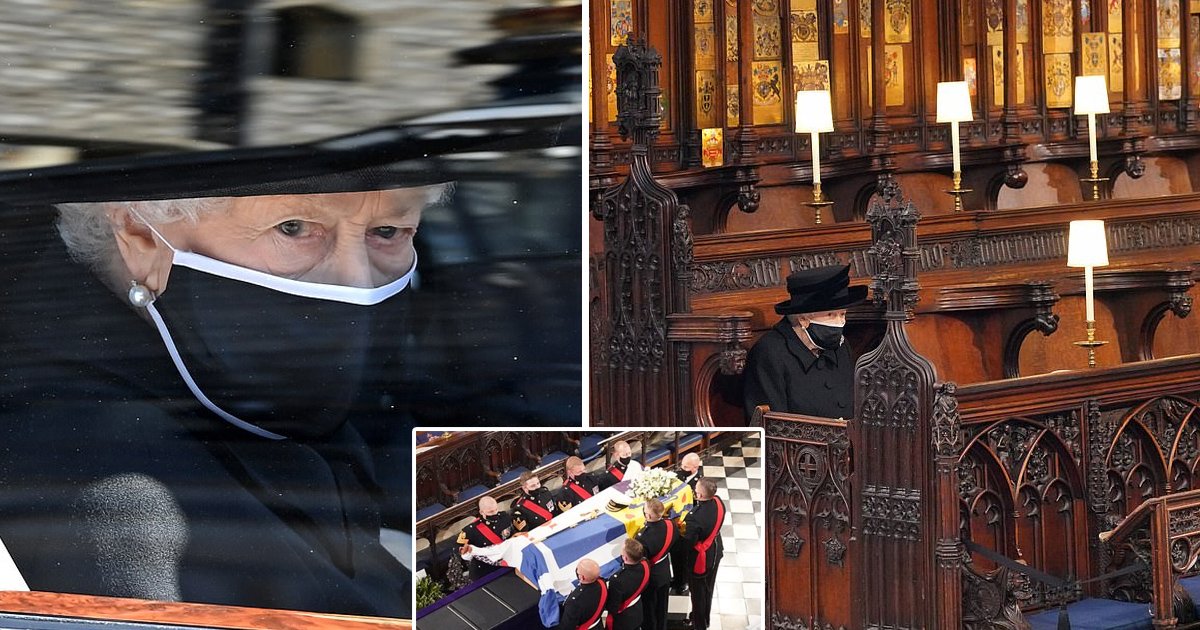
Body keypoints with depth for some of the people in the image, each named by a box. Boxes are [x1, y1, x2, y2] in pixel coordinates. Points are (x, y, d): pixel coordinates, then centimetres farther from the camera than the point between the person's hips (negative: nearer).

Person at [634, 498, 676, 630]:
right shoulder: (670, 524, -21)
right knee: (662, 608, 28)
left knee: (648, 610, 20)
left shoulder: (643, 537, -40)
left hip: (650, 576, -6)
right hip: (665, 574, 6)